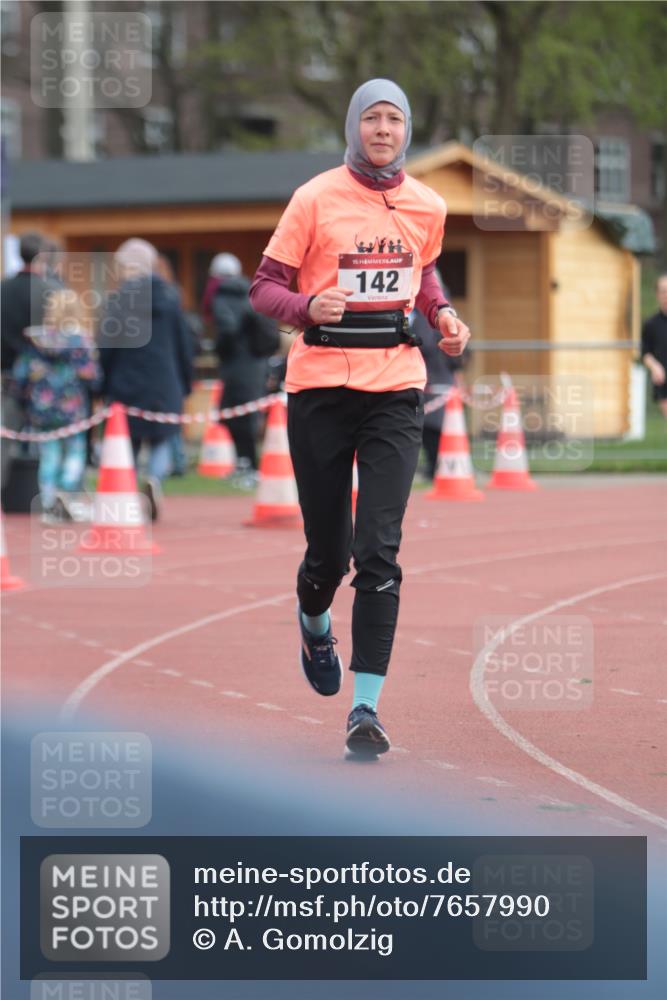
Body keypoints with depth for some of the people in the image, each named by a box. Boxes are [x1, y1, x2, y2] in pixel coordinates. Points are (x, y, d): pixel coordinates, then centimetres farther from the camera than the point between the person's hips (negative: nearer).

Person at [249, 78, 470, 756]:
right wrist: (308, 307, -21)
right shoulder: (315, 199, -3)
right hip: (321, 387, -1)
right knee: (329, 550, 6)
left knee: (379, 550, -10)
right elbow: (265, 287, 0)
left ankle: (366, 706, -11)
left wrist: (440, 314, 10)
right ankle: (314, 622, 43)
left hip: (395, 388, 2)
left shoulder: (427, 206, 8)